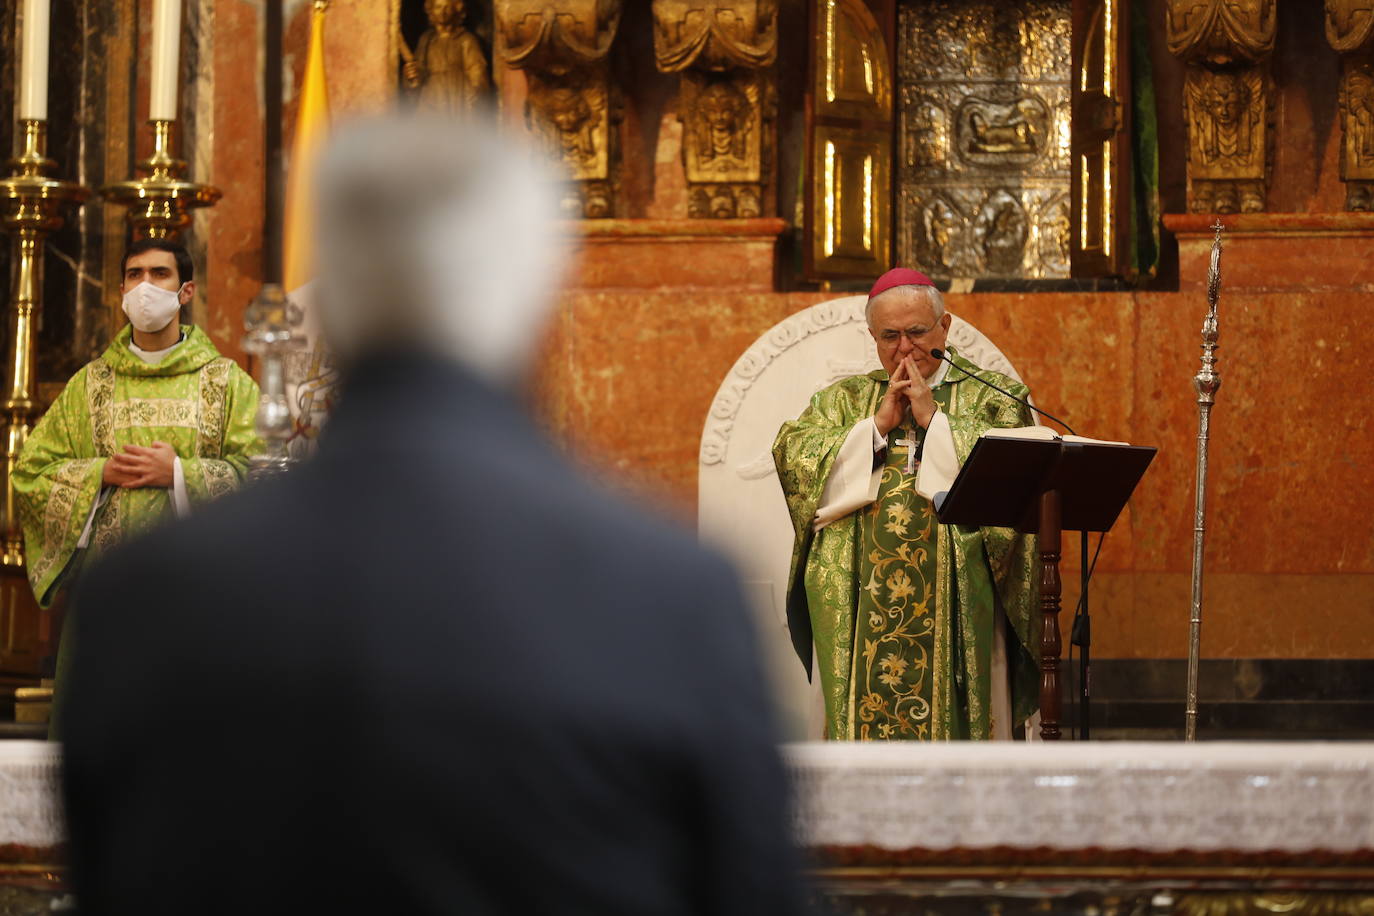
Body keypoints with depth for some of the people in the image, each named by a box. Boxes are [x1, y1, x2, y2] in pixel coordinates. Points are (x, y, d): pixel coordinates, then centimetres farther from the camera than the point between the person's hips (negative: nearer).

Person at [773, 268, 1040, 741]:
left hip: (957, 596, -2)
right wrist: (878, 424, -4)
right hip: (860, 599, 2)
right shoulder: (843, 399, 18)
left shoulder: (991, 395, 11)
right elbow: (793, 455, 2)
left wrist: (934, 417, -7)